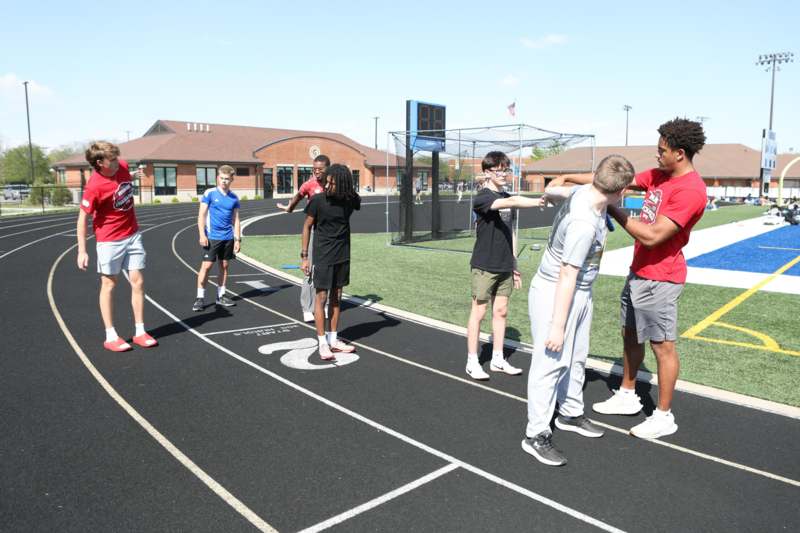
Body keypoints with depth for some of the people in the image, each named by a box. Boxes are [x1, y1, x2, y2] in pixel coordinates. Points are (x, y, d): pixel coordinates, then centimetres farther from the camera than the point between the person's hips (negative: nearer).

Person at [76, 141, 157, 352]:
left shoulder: (122, 166, -6)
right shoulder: (94, 187, -23)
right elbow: (82, 218, -16)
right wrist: (82, 251, -17)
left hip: (133, 235, 6)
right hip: (109, 240, -6)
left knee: (138, 282, 5)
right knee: (109, 285, 5)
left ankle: (140, 332, 13)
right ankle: (110, 337, 14)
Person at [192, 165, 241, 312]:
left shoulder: (234, 198, 7)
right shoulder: (209, 193, -3)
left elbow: (236, 220, 11)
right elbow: (202, 215, -4)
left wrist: (237, 239, 5)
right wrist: (202, 234, -12)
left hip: (228, 238, 4)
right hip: (212, 237, -4)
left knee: (224, 266, 10)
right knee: (206, 265, -5)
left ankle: (221, 296, 21)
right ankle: (200, 297, 4)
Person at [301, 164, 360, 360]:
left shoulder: (350, 200, -5)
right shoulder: (317, 200, -14)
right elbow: (307, 227, -6)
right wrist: (304, 257, -6)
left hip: (343, 256, 4)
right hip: (322, 256, -4)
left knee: (336, 297, 11)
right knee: (321, 297, -1)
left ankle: (333, 340, 21)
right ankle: (322, 343, 6)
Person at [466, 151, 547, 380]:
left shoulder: (507, 198, 11)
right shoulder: (482, 198, -12)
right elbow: (511, 202, -32)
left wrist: (514, 264, 15)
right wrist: (539, 201, -42)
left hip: (504, 266, 7)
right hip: (484, 266, -7)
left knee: (501, 311, 10)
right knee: (478, 312, 1)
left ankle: (498, 359, 20)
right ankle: (472, 362, 10)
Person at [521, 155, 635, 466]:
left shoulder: (582, 192, -5)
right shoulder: (584, 223, -30)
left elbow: (551, 190, 16)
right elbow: (567, 276, -28)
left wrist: (550, 193, 42)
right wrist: (558, 325, -23)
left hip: (580, 293, 10)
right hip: (554, 293, -10)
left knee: (576, 357, 20)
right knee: (551, 361, -5)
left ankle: (570, 414, 38)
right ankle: (536, 435, 6)